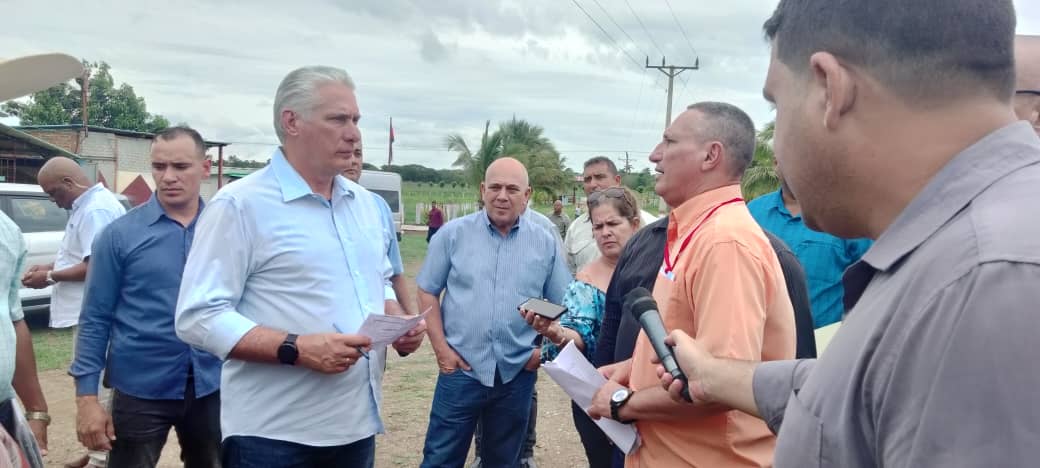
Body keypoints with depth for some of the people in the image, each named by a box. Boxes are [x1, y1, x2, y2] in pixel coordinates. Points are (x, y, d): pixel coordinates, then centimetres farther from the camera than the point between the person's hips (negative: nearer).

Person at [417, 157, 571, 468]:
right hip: (461, 369, -1)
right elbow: (428, 291, 3)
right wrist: (440, 347, -4)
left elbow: (564, 305, 10)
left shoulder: (546, 243, 3)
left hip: (517, 375, 2)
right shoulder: (453, 234, -1)